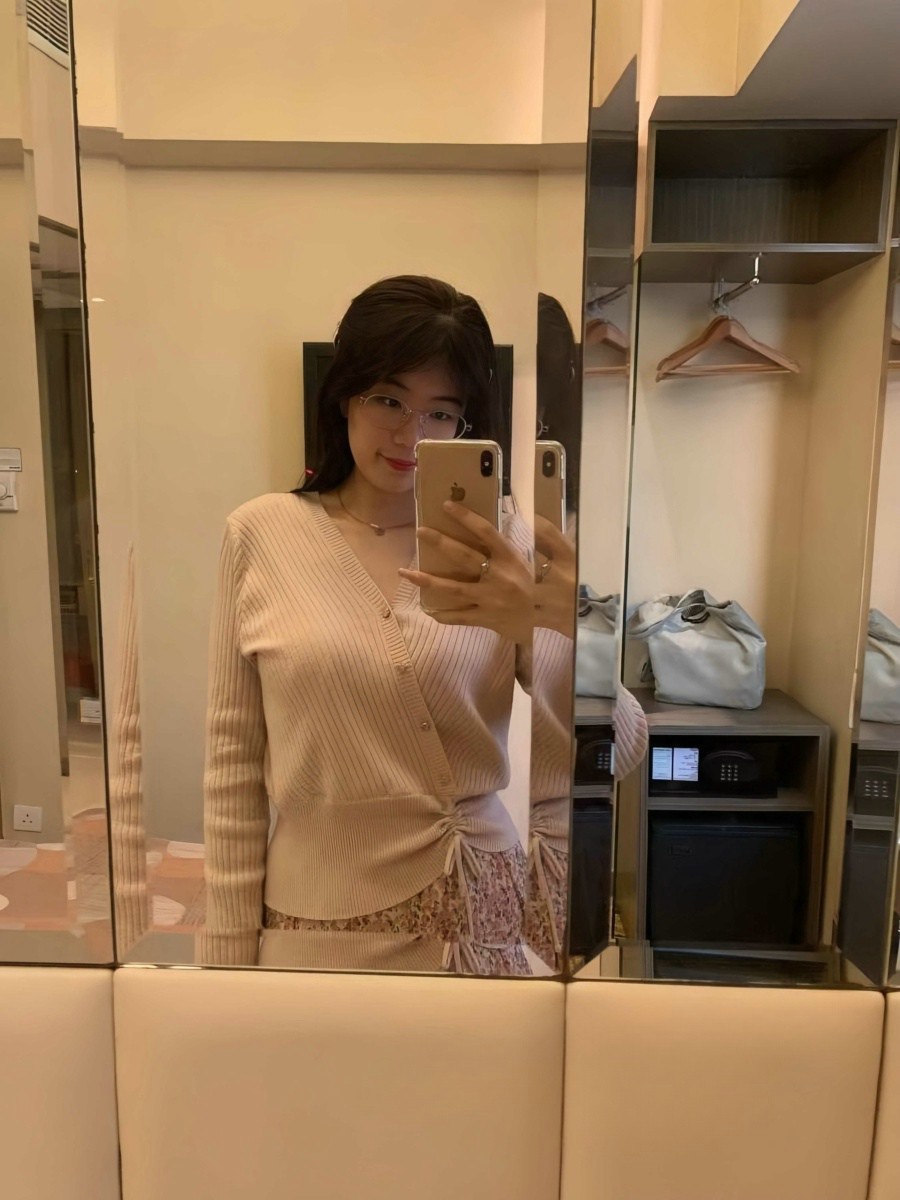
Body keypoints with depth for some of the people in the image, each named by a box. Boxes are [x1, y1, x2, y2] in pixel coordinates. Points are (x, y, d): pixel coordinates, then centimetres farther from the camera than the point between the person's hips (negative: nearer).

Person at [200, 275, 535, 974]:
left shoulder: (498, 545, -3)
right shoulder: (261, 535, -6)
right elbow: (234, 759, -2)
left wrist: (537, 626, -26)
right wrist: (232, 947, 1)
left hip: (484, 913, 2)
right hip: (318, 923, -1)